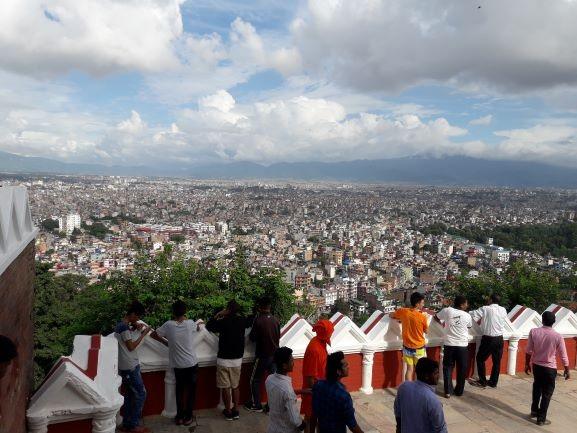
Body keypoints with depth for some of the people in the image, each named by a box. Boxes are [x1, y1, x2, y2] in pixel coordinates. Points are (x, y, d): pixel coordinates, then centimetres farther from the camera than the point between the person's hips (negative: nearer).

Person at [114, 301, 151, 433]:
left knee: (130, 395, 15)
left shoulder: (121, 325, 10)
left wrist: (135, 329, 7)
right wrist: (143, 333, -11)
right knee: (141, 394, -2)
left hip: (125, 367, 10)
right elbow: (131, 346, -17)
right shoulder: (124, 327, -20)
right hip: (130, 367, -10)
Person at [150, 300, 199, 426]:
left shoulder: (168, 325, -10)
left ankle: (179, 416, 26)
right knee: (191, 390, 15)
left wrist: (166, 342, 14)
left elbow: (153, 334, 4)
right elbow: (198, 329, 14)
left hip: (178, 365, 1)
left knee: (179, 390, 18)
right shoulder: (190, 323, -10)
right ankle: (188, 417, 21)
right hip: (192, 363, -1)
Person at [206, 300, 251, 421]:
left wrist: (218, 315, -3)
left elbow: (208, 326, -4)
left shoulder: (223, 322, -18)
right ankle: (236, 411, 22)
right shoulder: (242, 321, -5)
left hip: (224, 360, -4)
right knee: (235, 386, 17)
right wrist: (238, 314, 14)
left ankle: (228, 412, 17)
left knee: (225, 387, 8)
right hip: (237, 359, 4)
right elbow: (249, 323, 19)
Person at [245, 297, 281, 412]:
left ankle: (256, 405, 19)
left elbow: (252, 338, -11)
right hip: (274, 354, 4)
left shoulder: (258, 320, -17)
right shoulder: (276, 320, -3)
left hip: (262, 355, -4)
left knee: (255, 380, 12)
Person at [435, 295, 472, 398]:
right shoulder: (467, 316, -4)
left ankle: (448, 391, 11)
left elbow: (436, 317, 11)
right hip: (462, 346, 0)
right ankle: (459, 391, 23)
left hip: (449, 345, 0)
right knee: (462, 369, 15)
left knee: (448, 368, 11)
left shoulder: (447, 311, -5)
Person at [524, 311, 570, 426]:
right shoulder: (558, 336, -17)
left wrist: (527, 364, 11)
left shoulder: (533, 332, -11)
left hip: (536, 365, 3)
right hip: (550, 368, -3)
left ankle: (534, 411, 35)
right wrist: (567, 370, 6)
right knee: (547, 393, 10)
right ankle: (541, 419, 17)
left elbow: (528, 351, -4)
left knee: (537, 388, 25)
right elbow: (563, 356, -9)